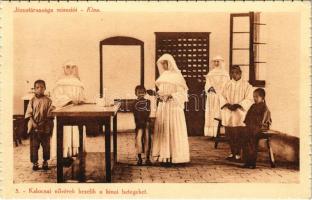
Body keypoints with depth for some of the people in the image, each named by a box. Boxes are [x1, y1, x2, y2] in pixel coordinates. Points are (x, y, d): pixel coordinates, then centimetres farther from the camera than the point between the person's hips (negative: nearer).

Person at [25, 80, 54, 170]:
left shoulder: (48, 101, -2)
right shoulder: (32, 101, 2)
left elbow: (50, 115, -4)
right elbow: (29, 114, -1)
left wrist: (43, 122, -14)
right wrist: (33, 123, -14)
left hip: (45, 127, 0)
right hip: (34, 127, 1)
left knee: (46, 145, 8)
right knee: (34, 146, 4)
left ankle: (45, 162, 22)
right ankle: (35, 162, 15)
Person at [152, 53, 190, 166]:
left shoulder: (177, 76, -5)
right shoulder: (163, 76, 15)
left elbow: (181, 92, -9)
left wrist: (170, 96, -21)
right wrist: (158, 94, 0)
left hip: (173, 106, -7)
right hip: (162, 106, 7)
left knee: (173, 130, -5)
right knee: (162, 130, 4)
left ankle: (173, 156, -1)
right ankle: (164, 156, 8)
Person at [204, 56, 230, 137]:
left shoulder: (225, 73, 6)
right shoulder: (210, 73, 16)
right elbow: (207, 85, 10)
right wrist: (210, 88, -13)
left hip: (221, 97, -3)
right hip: (211, 98, 3)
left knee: (221, 115, -10)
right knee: (212, 115, -1)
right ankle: (213, 133, 0)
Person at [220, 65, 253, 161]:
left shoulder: (246, 85, 0)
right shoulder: (227, 84, 11)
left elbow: (249, 99, -5)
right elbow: (223, 96, 8)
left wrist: (238, 105, -17)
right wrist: (227, 104, -11)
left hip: (240, 113, -3)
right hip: (228, 112, 3)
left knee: (238, 134, -4)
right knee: (229, 134, 5)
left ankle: (238, 153, 6)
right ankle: (232, 152, 17)